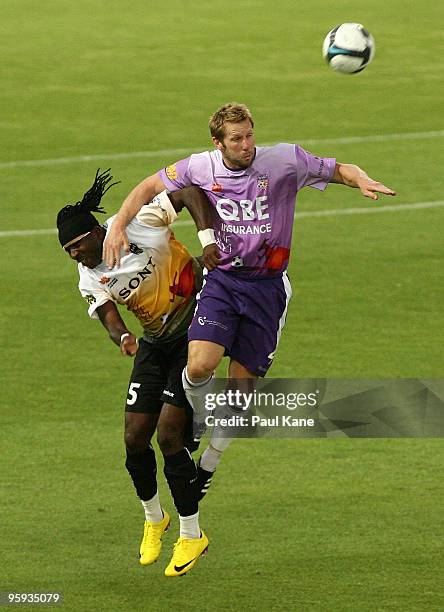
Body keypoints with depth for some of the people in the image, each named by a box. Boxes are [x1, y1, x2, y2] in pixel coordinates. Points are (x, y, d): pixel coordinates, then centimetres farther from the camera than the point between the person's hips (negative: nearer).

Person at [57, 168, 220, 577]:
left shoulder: (137, 226, -17)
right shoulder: (90, 279, -1)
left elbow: (190, 192, -19)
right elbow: (108, 316, -14)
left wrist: (207, 239, -32)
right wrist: (123, 338, -38)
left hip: (195, 330, -6)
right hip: (155, 342, 6)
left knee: (168, 435, -14)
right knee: (135, 438, 0)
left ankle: (192, 535, 0)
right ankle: (153, 520, 28)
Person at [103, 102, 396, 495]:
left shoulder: (284, 160, -9)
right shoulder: (202, 168, -4)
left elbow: (339, 170, 0)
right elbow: (149, 187, 9)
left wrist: (363, 181, -22)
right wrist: (118, 227, -4)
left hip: (267, 286, 0)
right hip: (221, 280, 0)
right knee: (200, 365, -22)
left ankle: (209, 463, 25)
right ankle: (195, 416, 13)